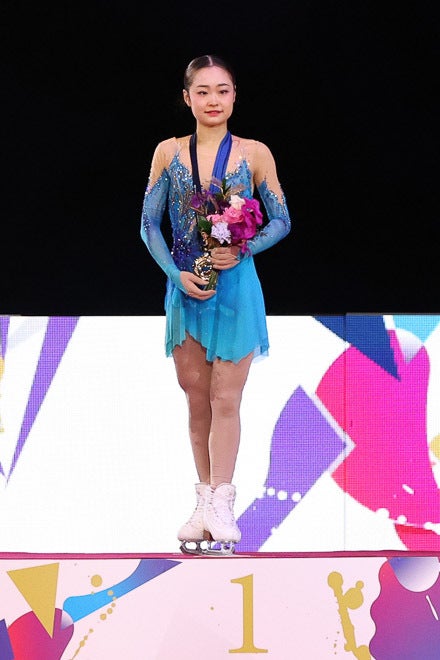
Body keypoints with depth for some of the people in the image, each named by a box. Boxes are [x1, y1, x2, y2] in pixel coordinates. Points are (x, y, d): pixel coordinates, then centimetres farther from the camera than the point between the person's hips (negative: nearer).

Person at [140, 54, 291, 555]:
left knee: (225, 400, -2)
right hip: (185, 287, 2)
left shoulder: (255, 154, -2)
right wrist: (177, 274, -9)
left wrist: (242, 250, -14)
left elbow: (281, 221, 3)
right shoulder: (168, 152, 3)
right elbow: (149, 223, 4)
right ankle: (205, 500, 17)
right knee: (196, 399, 8)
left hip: (235, 286, -2)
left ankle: (221, 503, 4)